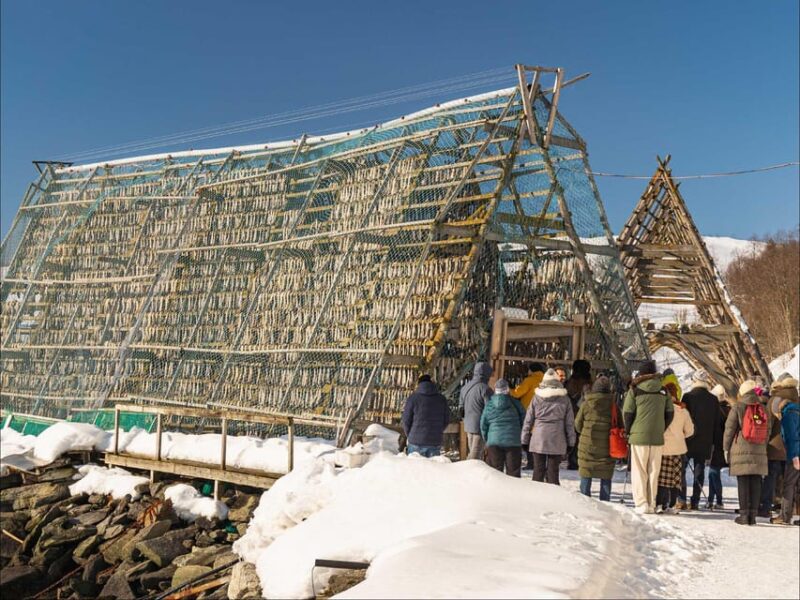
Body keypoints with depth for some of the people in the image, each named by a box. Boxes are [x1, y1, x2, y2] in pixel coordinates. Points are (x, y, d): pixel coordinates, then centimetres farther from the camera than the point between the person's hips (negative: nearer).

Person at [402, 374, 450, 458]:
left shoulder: (413, 398, -3)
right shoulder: (441, 399, 6)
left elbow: (406, 420, -2)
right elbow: (446, 420, 9)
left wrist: (409, 436, 13)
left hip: (416, 442, -3)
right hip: (435, 442, 3)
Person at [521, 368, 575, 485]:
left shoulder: (537, 397, 2)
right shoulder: (564, 399, 2)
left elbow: (528, 420, 4)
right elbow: (569, 422, 4)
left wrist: (524, 440, 9)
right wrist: (570, 443, 10)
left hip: (538, 439, 0)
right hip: (557, 441, 0)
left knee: (538, 471, 7)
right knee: (553, 471, 3)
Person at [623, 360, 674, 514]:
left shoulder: (635, 389, -3)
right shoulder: (663, 391, 7)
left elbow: (627, 412, -5)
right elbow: (670, 413, 8)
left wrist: (629, 431, 8)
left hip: (639, 437, -3)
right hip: (658, 438, 3)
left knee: (639, 472, 3)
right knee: (653, 472, 10)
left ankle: (641, 504, -2)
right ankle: (651, 504, 11)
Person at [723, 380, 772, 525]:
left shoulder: (737, 408, -3)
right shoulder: (763, 410, 10)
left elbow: (729, 429, -3)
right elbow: (768, 432, 15)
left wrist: (726, 448, 4)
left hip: (740, 450, -3)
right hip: (759, 450, 3)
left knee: (743, 482, -1)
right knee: (756, 483, 5)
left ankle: (744, 514, -1)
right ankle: (753, 515, 7)